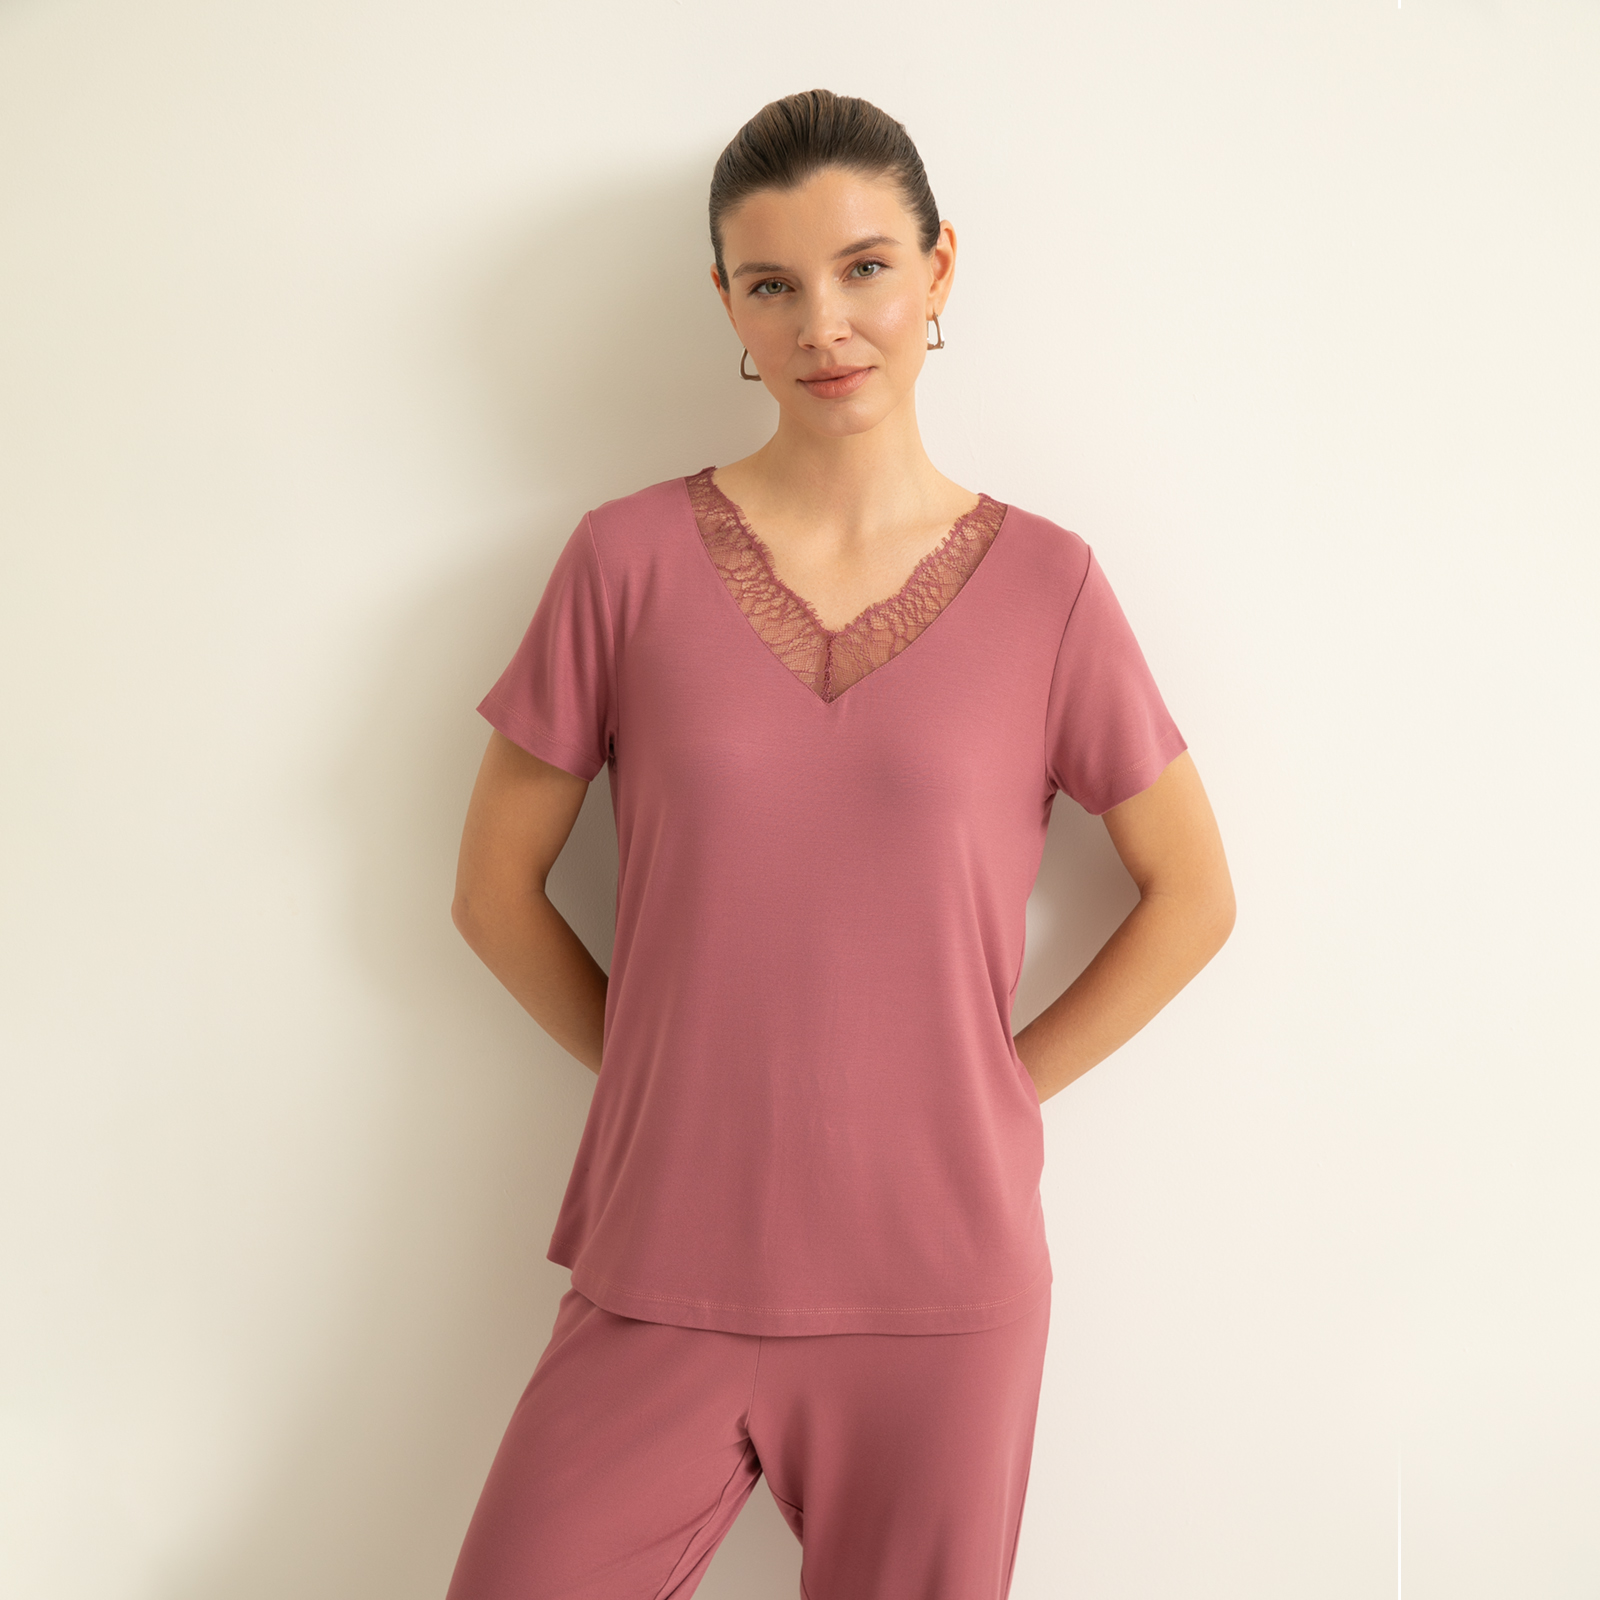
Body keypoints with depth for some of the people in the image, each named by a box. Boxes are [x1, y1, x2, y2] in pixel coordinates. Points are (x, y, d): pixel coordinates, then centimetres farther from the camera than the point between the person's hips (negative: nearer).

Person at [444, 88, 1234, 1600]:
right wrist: (664, 1074, 1)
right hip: (662, 1277, 0)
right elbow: (495, 884, 5)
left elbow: (1191, 895, 7)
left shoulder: (1043, 585, -2)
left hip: (941, 1289, 0)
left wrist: (998, 1092, 1)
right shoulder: (630, 559, -2)